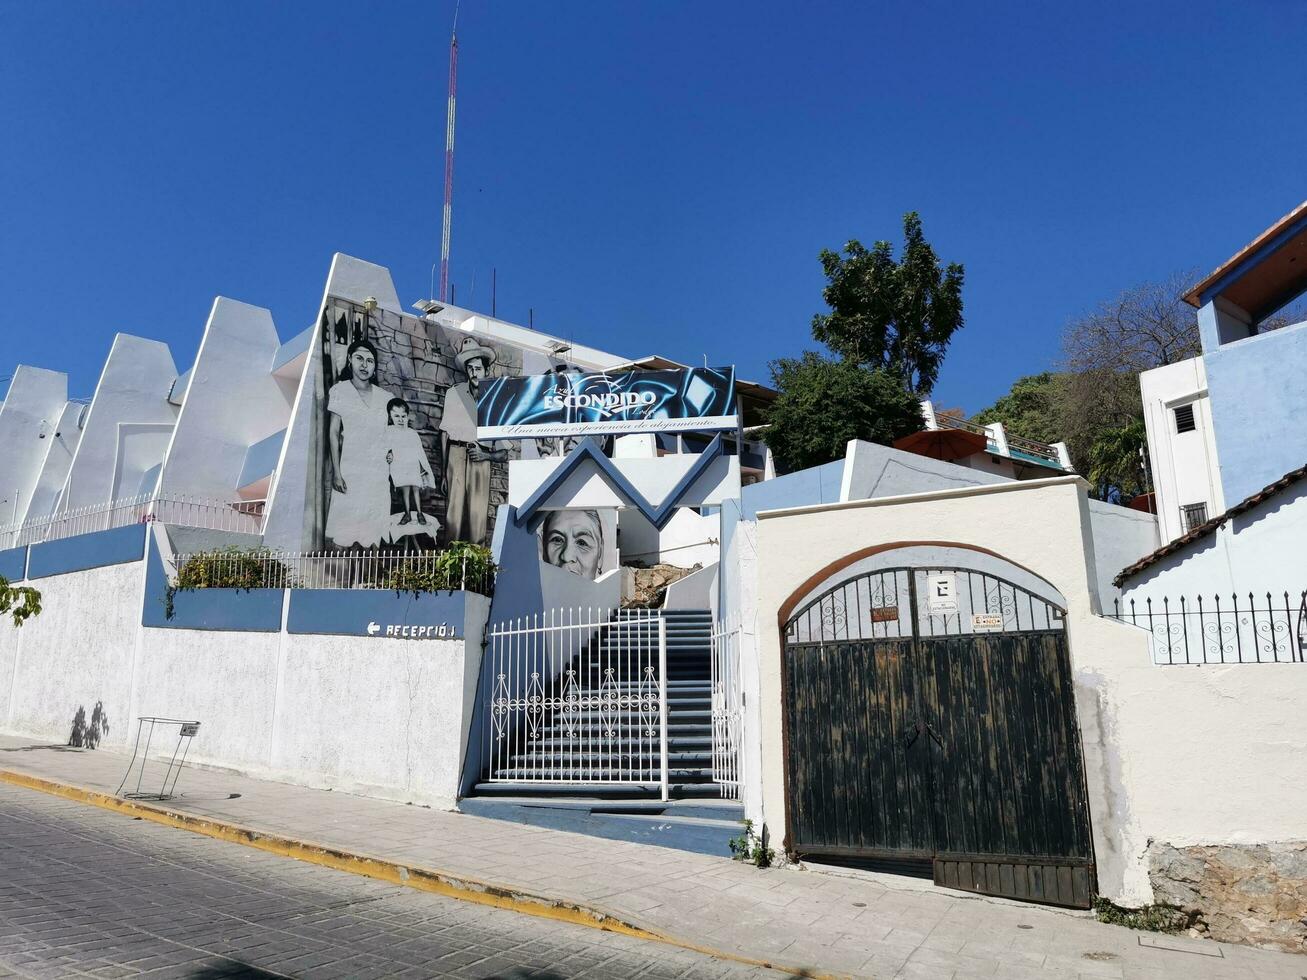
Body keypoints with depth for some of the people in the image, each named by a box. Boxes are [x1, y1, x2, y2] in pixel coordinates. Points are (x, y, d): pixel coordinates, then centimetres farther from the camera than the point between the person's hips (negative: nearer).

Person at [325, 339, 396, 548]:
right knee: (343, 538, -5)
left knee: (371, 537, 1)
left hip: (379, 474, 2)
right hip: (350, 471, -2)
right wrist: (336, 472, -6)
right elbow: (333, 432, 1)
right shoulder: (339, 391, 5)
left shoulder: (386, 397, 11)